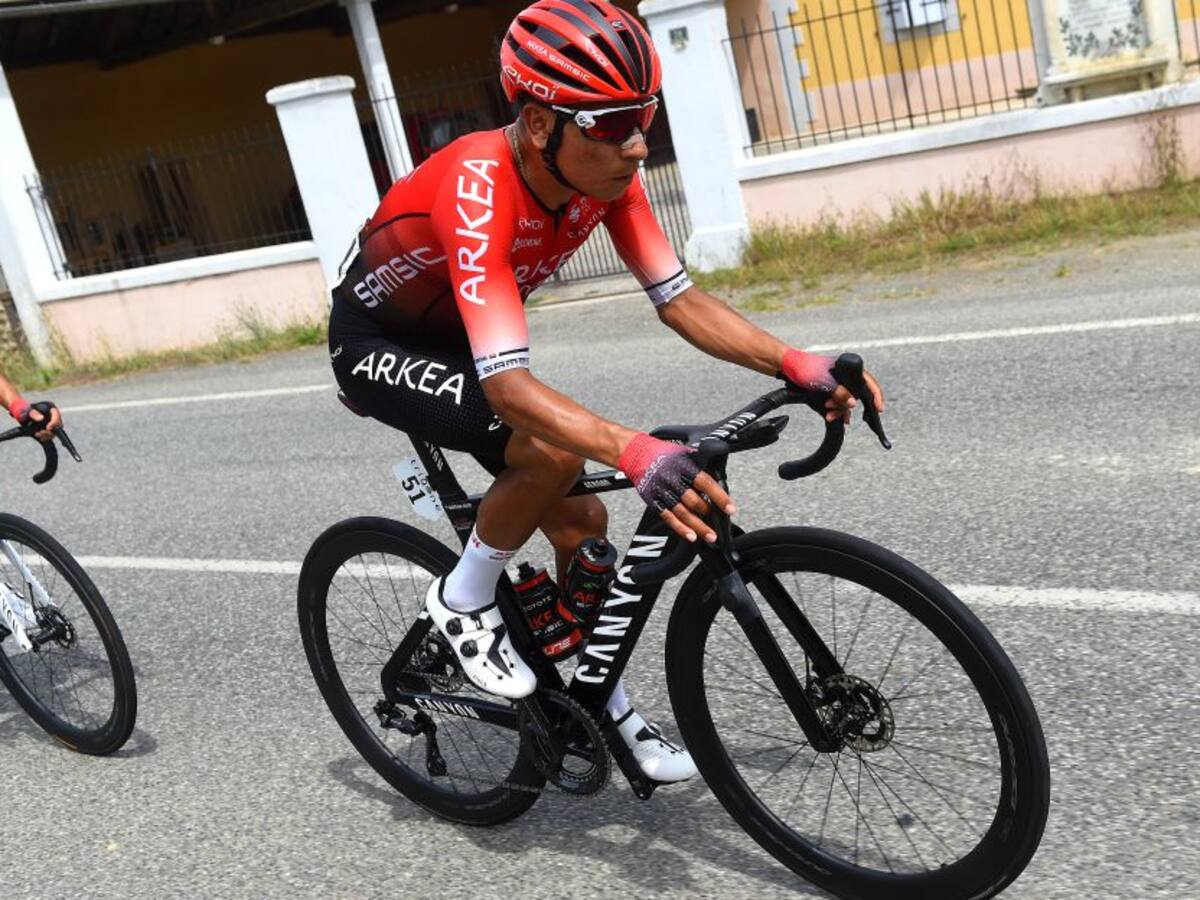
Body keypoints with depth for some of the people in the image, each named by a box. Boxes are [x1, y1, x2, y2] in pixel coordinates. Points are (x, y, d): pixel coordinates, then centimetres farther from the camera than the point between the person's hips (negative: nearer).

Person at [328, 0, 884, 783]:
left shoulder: (603, 169, -18)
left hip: (458, 336, 7)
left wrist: (795, 364, -25)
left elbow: (679, 299, -13)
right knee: (551, 453, -31)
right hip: (379, 344, -7)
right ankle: (464, 600, -5)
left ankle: (601, 702, 21)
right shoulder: (479, 190, -39)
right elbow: (509, 385, -47)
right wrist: (633, 450, -61)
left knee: (580, 521, 1)